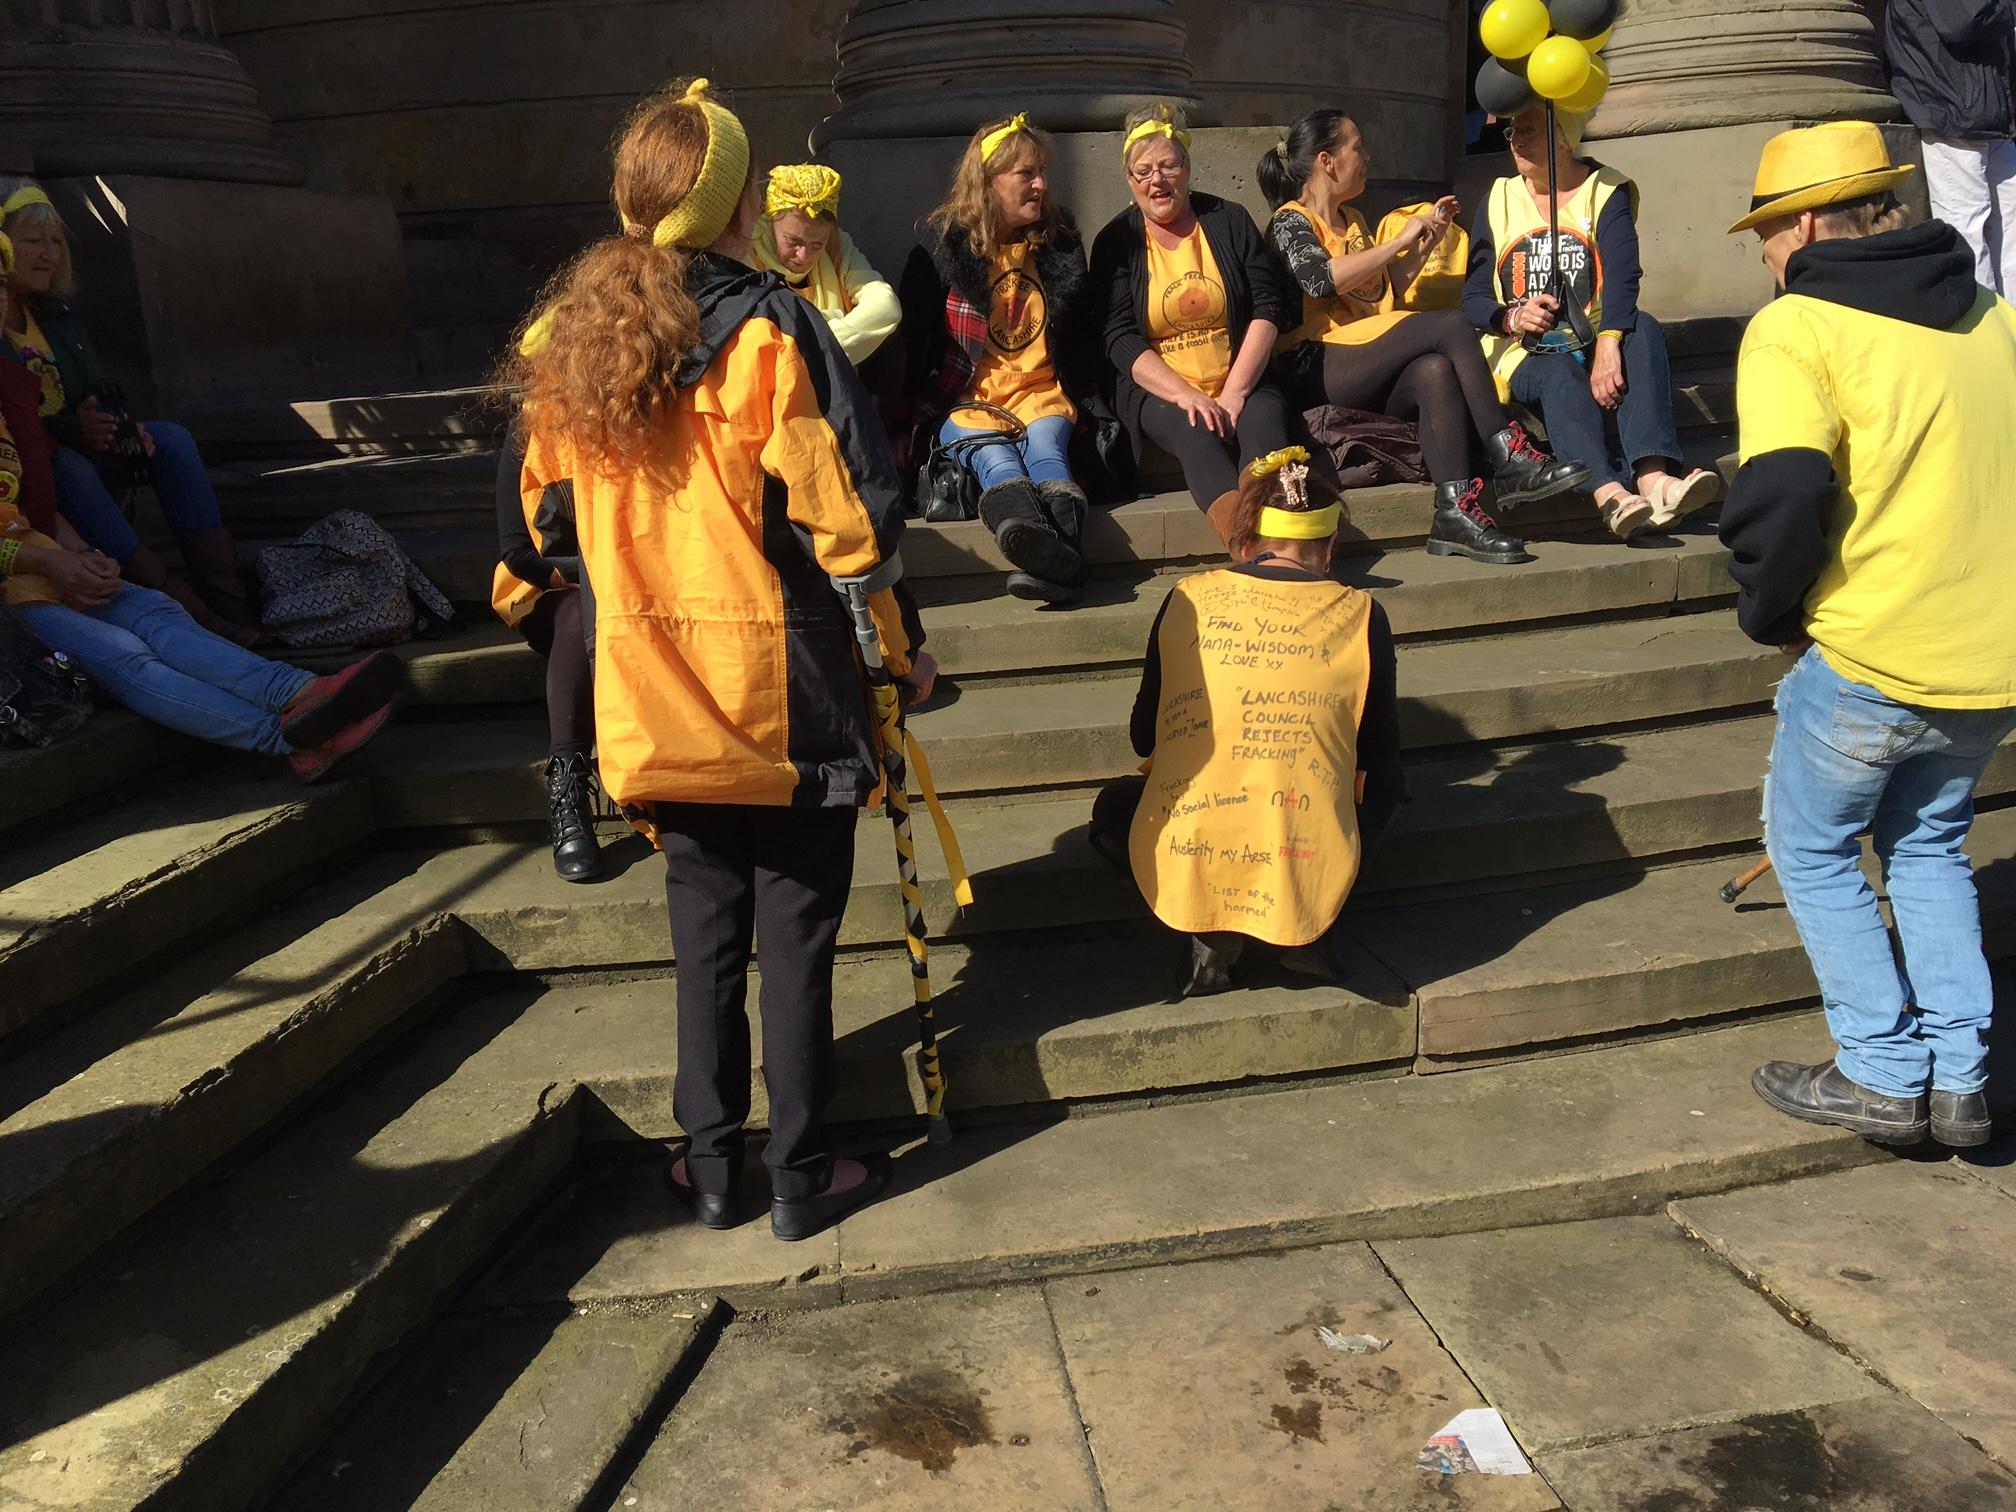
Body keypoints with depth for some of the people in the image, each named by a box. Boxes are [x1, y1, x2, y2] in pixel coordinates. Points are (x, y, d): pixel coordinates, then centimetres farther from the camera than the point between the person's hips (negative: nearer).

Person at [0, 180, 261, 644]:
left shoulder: (58, 314, 11)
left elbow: (100, 395, 16)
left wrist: (120, 429, -5)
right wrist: (68, 430, -29)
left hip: (77, 447, 7)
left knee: (171, 438, -14)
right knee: (68, 467, -37)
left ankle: (223, 590, -25)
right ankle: (184, 608, -42)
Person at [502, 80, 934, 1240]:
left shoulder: (570, 338, 4)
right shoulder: (771, 328, -12)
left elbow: (554, 507, 13)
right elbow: (853, 513, -14)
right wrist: (904, 642, 0)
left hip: (657, 693, 5)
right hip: (783, 690, -5)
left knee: (705, 933, 16)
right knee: (796, 936, 7)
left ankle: (711, 1165, 25)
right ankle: (803, 1176, 17)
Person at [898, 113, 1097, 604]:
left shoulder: (1060, 242, 12)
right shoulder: (943, 244, 2)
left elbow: (1079, 334, 24)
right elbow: (910, 335, 6)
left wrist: (1082, 396, 14)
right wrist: (907, 421, 3)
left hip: (1040, 392, 3)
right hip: (962, 400, -3)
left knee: (1045, 446, -32)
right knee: (996, 458, -34)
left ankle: (1045, 560, -62)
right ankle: (1056, 560, -67)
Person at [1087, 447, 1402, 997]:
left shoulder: (1188, 599, 4)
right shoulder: (1359, 615, 3)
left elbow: (1144, 739, 13)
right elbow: (1378, 754, 13)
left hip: (1181, 872, 0)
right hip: (1306, 870, 0)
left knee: (1114, 806, 34)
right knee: (1387, 782, 30)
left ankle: (1210, 932, 10)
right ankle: (1309, 925, 11)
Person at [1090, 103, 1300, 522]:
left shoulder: (1230, 221, 10)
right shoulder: (1115, 243, 6)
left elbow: (1268, 308, 3)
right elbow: (1120, 339, -4)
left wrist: (1234, 392, -11)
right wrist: (1185, 395, -18)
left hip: (1240, 385, 2)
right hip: (1159, 393, -2)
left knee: (1265, 419, -32)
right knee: (1196, 433, -34)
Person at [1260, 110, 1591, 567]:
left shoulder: (1353, 221, 26)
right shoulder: (1291, 222, 0)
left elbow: (1376, 290, 31)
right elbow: (1320, 278, -21)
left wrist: (1423, 243, 23)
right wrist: (1399, 242, -14)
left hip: (1365, 374, 7)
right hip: (1316, 371, -7)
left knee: (1434, 370, -29)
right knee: (1450, 325, -23)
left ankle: (1455, 510, -39)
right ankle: (1509, 454, -23)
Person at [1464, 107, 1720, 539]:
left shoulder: (1606, 191, 2)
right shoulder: (1500, 199, 10)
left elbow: (1623, 276, -16)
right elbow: (1473, 297, 2)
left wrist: (1608, 345, -35)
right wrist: (1512, 318, -21)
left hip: (1594, 345, 0)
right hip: (1526, 357, 0)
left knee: (1642, 327, -31)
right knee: (1559, 370, -34)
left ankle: (1653, 477, -50)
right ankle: (1610, 494, -59)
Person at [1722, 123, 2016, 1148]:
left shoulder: (1795, 329, -11)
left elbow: (1782, 496, -24)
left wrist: (1770, 619, -8)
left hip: (1871, 654, -6)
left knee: (1812, 847, 15)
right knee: (1929, 841, 24)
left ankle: (1885, 1074, 16)